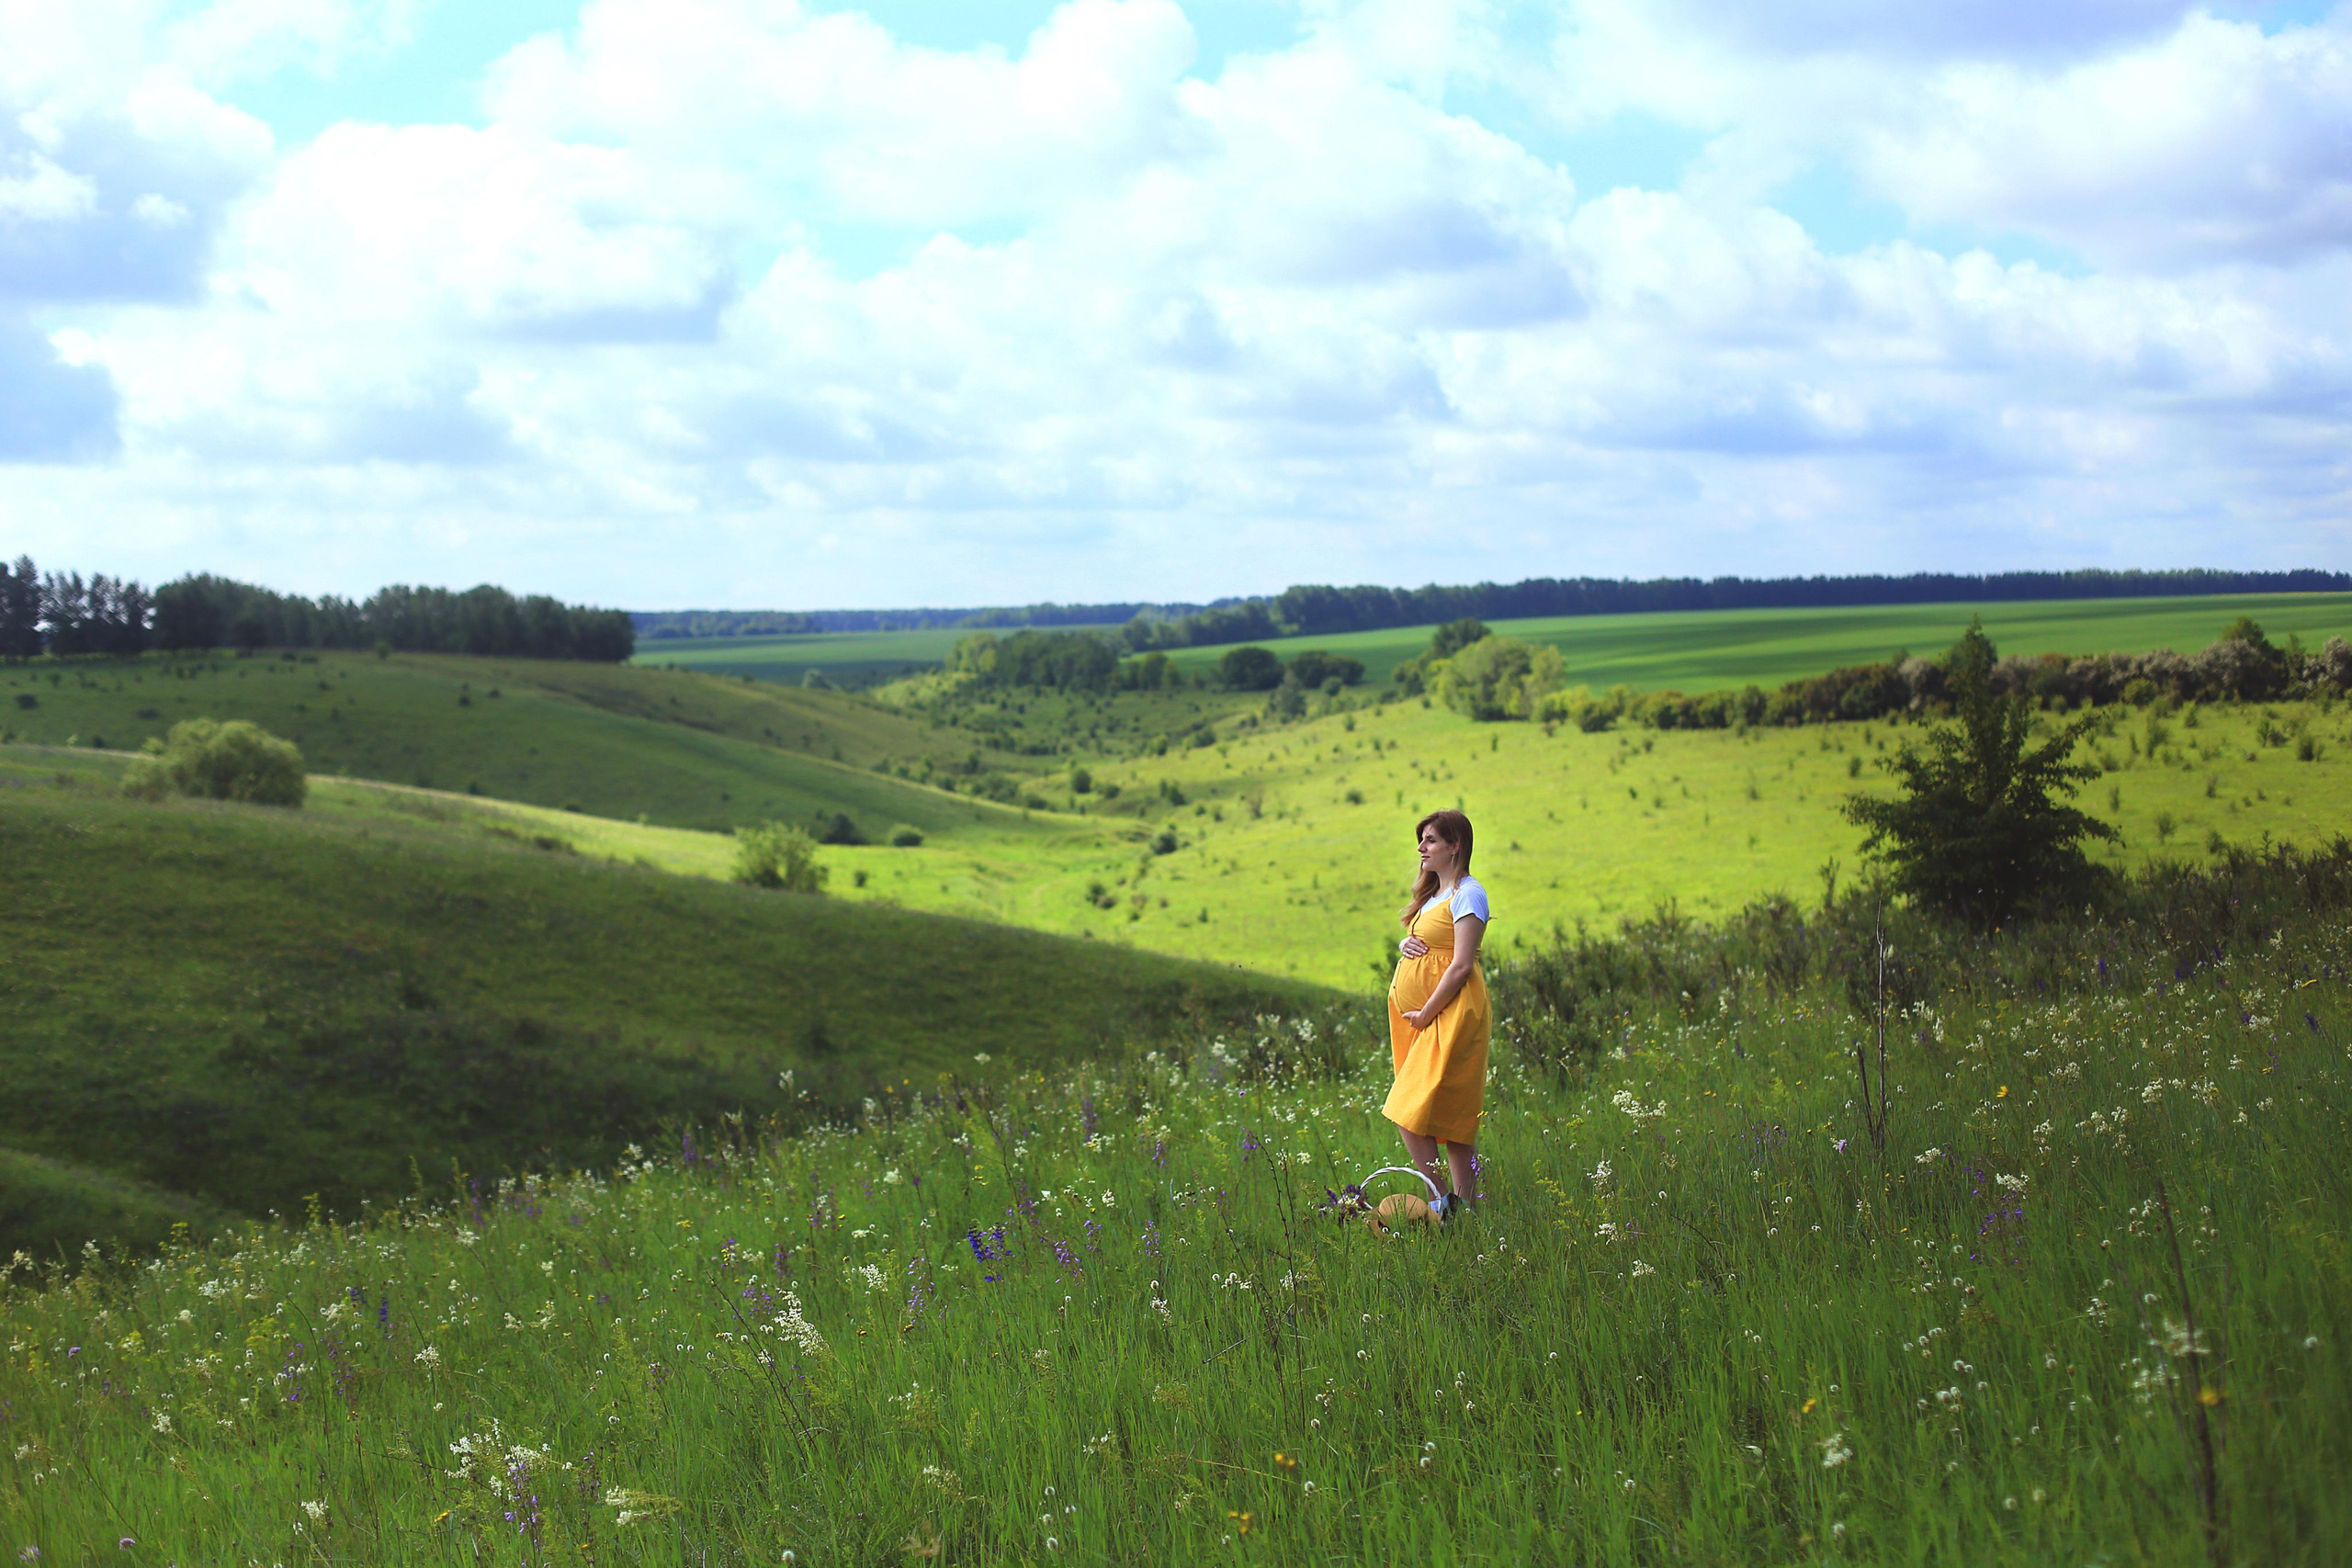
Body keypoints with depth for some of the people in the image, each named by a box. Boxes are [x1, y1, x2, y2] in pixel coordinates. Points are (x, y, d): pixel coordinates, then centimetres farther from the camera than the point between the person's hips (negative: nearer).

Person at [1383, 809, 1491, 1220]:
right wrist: (1405, 945, 3)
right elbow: (1419, 945, 27)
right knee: (1453, 1119, 7)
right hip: (1425, 1017, 9)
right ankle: (1464, 1203, 8)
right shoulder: (1434, 894, 19)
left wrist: (1426, 1013, -15)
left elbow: (1461, 966, -16)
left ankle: (1441, 1202, -9)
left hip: (1450, 1013, -9)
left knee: (1410, 1113, -14)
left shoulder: (1467, 894, -9)